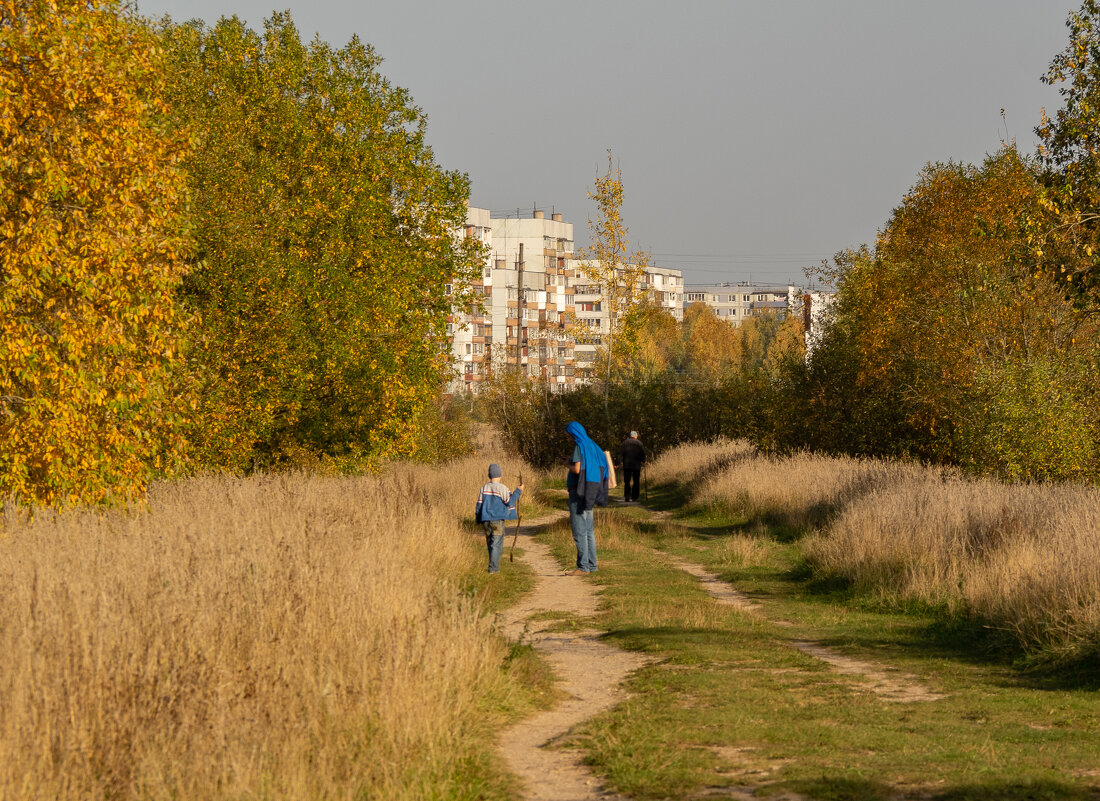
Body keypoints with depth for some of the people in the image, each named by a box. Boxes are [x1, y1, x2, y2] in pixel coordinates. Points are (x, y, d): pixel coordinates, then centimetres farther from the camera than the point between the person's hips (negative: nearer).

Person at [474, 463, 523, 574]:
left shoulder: (484, 488, 6)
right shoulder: (502, 488, -10)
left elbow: (479, 505, 9)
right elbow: (509, 502, -9)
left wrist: (478, 519, 17)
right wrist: (518, 491, 0)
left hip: (486, 520, 5)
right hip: (498, 519, -5)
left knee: (490, 543, 14)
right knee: (497, 544, -2)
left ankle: (495, 566, 20)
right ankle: (493, 567, -8)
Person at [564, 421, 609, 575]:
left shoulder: (579, 447, -13)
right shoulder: (592, 447, 13)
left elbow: (577, 469, -22)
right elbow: (599, 469, 17)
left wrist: (568, 465, -1)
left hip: (578, 493, -9)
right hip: (589, 494, 9)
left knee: (579, 531, -8)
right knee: (589, 531, 12)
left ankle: (583, 567, -9)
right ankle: (591, 565, 15)